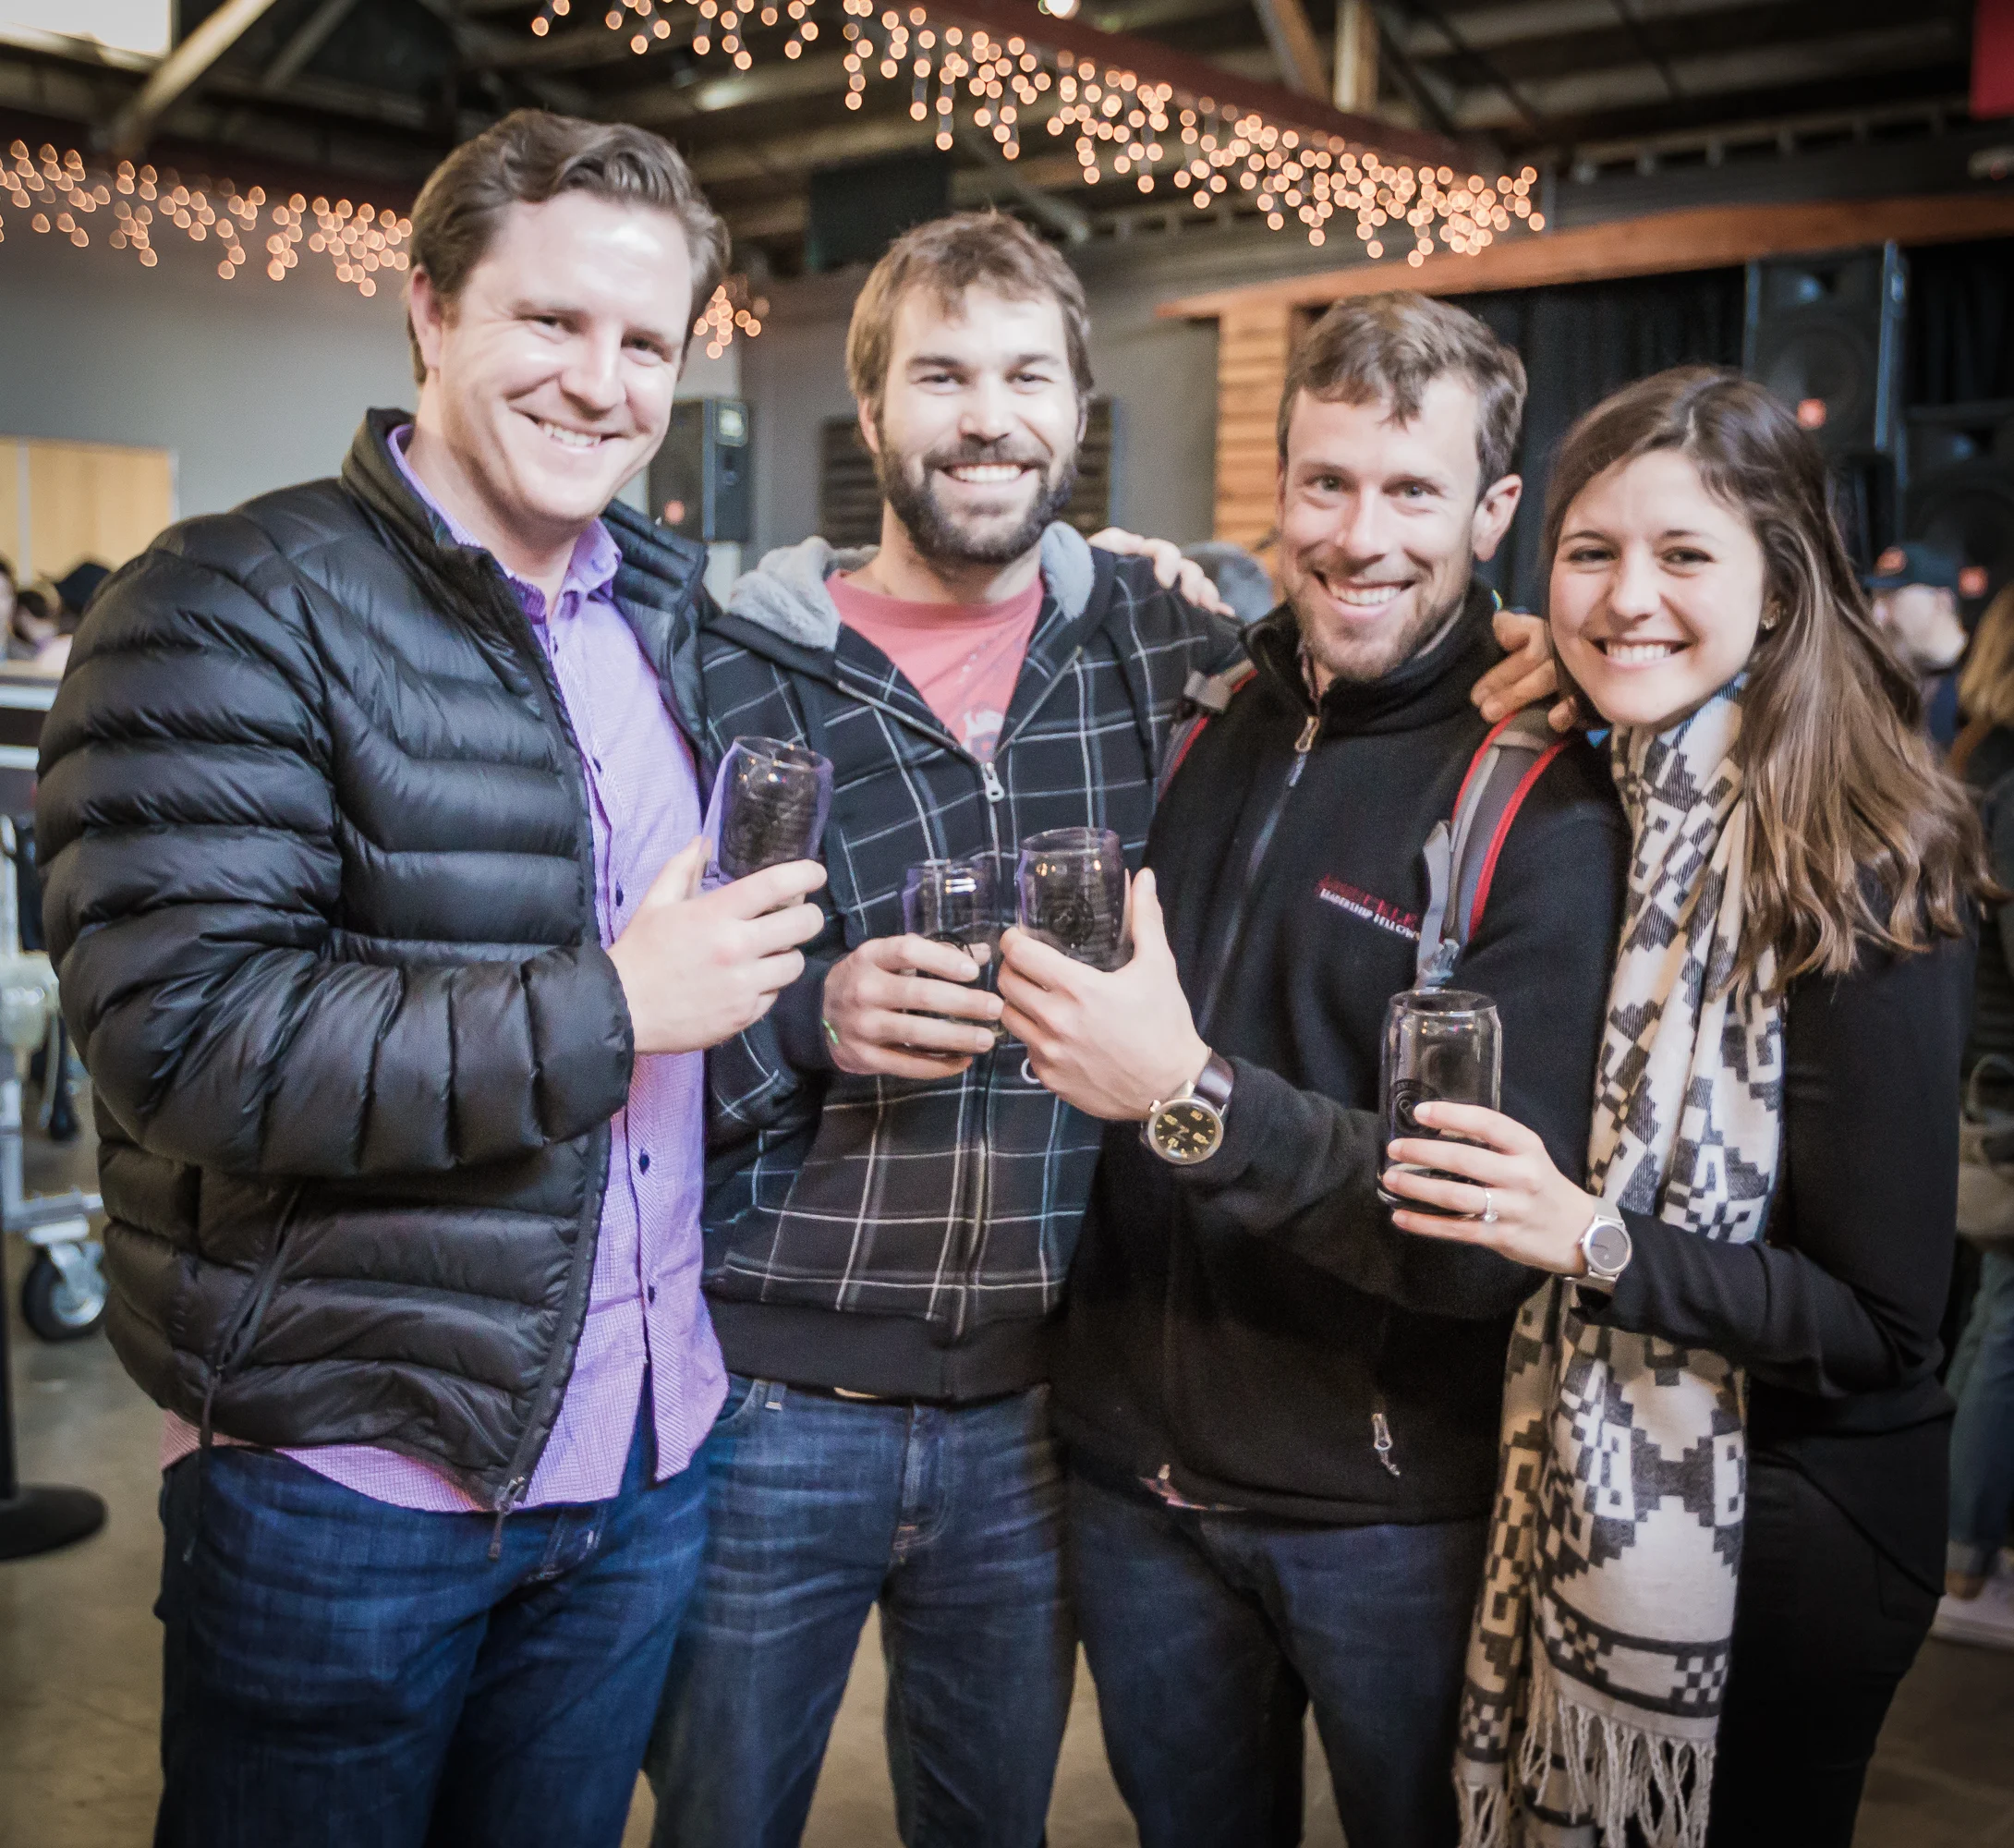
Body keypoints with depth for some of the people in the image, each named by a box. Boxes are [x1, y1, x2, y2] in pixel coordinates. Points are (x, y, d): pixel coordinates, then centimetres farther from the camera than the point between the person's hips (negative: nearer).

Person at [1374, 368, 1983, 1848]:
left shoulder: (1855, 880, -21)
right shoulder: (1613, 809, 1)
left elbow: (1882, 1322, -20)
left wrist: (1595, 1240, -29)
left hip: (1779, 1542, -7)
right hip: (1602, 1491, 7)